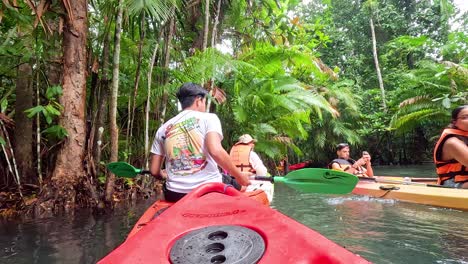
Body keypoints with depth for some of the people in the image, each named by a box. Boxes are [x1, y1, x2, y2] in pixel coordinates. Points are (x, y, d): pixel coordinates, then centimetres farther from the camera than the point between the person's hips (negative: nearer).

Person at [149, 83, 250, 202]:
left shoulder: (163, 129, 10)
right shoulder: (208, 118, -2)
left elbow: (154, 171, 10)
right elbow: (216, 151, -20)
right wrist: (240, 177, -8)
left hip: (175, 194, 4)